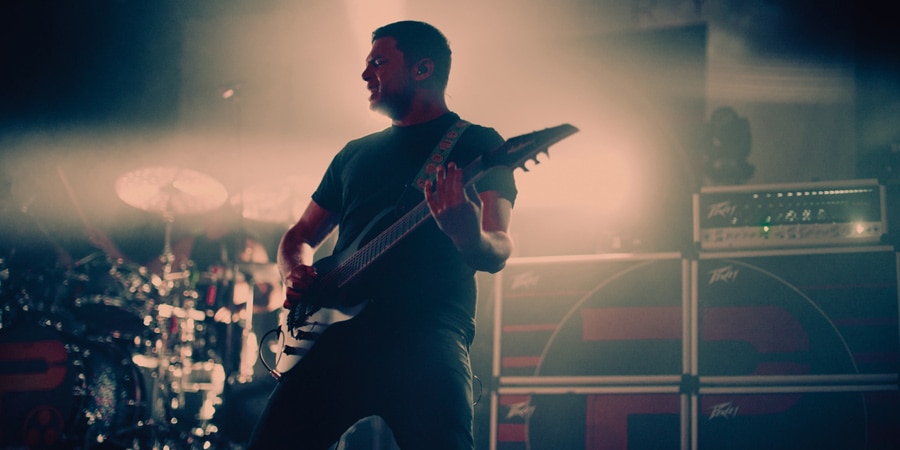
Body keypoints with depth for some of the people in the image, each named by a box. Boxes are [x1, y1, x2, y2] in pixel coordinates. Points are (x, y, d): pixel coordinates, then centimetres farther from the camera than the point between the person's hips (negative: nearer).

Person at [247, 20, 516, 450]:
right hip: (336, 331, 5)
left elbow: (499, 251, -3)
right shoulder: (356, 153, 26)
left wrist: (471, 239, -29)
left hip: (427, 337, -4)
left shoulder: (478, 144, 10)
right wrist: (298, 273, 6)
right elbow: (300, 235, 31)